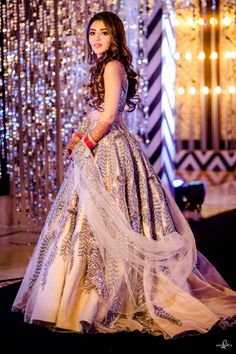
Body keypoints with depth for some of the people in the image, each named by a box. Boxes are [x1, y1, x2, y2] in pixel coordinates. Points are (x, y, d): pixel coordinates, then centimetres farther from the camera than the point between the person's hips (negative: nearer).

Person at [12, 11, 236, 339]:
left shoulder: (112, 66, -11)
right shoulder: (104, 67, 17)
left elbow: (108, 117, -18)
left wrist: (85, 143, -9)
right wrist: (79, 136, 11)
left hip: (107, 151, -10)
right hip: (101, 148, 10)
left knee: (103, 222, -7)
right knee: (98, 221, 11)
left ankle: (96, 302, -2)